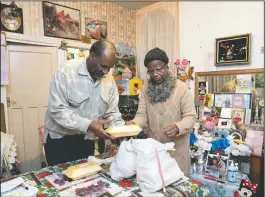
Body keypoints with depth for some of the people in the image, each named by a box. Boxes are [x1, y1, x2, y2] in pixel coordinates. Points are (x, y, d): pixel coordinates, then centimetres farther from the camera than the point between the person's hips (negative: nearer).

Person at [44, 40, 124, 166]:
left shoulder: (109, 80, -3)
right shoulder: (66, 72, -19)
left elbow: (112, 112, 0)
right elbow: (58, 110, -23)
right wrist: (88, 125, -31)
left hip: (87, 139, 5)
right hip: (59, 138, -4)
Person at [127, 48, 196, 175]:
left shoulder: (181, 87, -11)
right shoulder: (146, 90, 1)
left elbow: (190, 117, -12)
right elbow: (142, 114, -2)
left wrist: (177, 127, -32)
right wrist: (134, 123, -23)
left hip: (177, 148, -3)